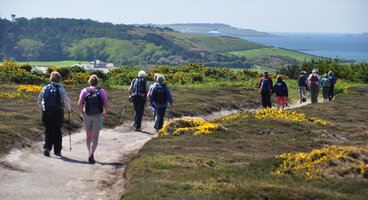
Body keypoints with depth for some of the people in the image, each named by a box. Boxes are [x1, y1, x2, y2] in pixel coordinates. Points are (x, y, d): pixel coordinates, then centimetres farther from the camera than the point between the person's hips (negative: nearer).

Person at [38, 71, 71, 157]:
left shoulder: (45, 88, 2)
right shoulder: (60, 89, -9)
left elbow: (40, 100, 10)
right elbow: (66, 100, -7)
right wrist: (69, 109, 13)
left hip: (46, 112, 2)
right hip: (57, 113, -2)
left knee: (48, 131, 12)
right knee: (57, 132, 10)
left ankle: (47, 147, -6)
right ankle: (57, 151, 16)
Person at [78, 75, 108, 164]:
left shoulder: (84, 91, -1)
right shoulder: (101, 91, -3)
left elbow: (80, 104, -8)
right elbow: (105, 105, -5)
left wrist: (82, 112, 7)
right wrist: (105, 114, 11)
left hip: (87, 116, 2)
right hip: (98, 116, -1)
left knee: (89, 136, 17)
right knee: (95, 137, -1)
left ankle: (90, 153, 27)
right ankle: (91, 154, -18)